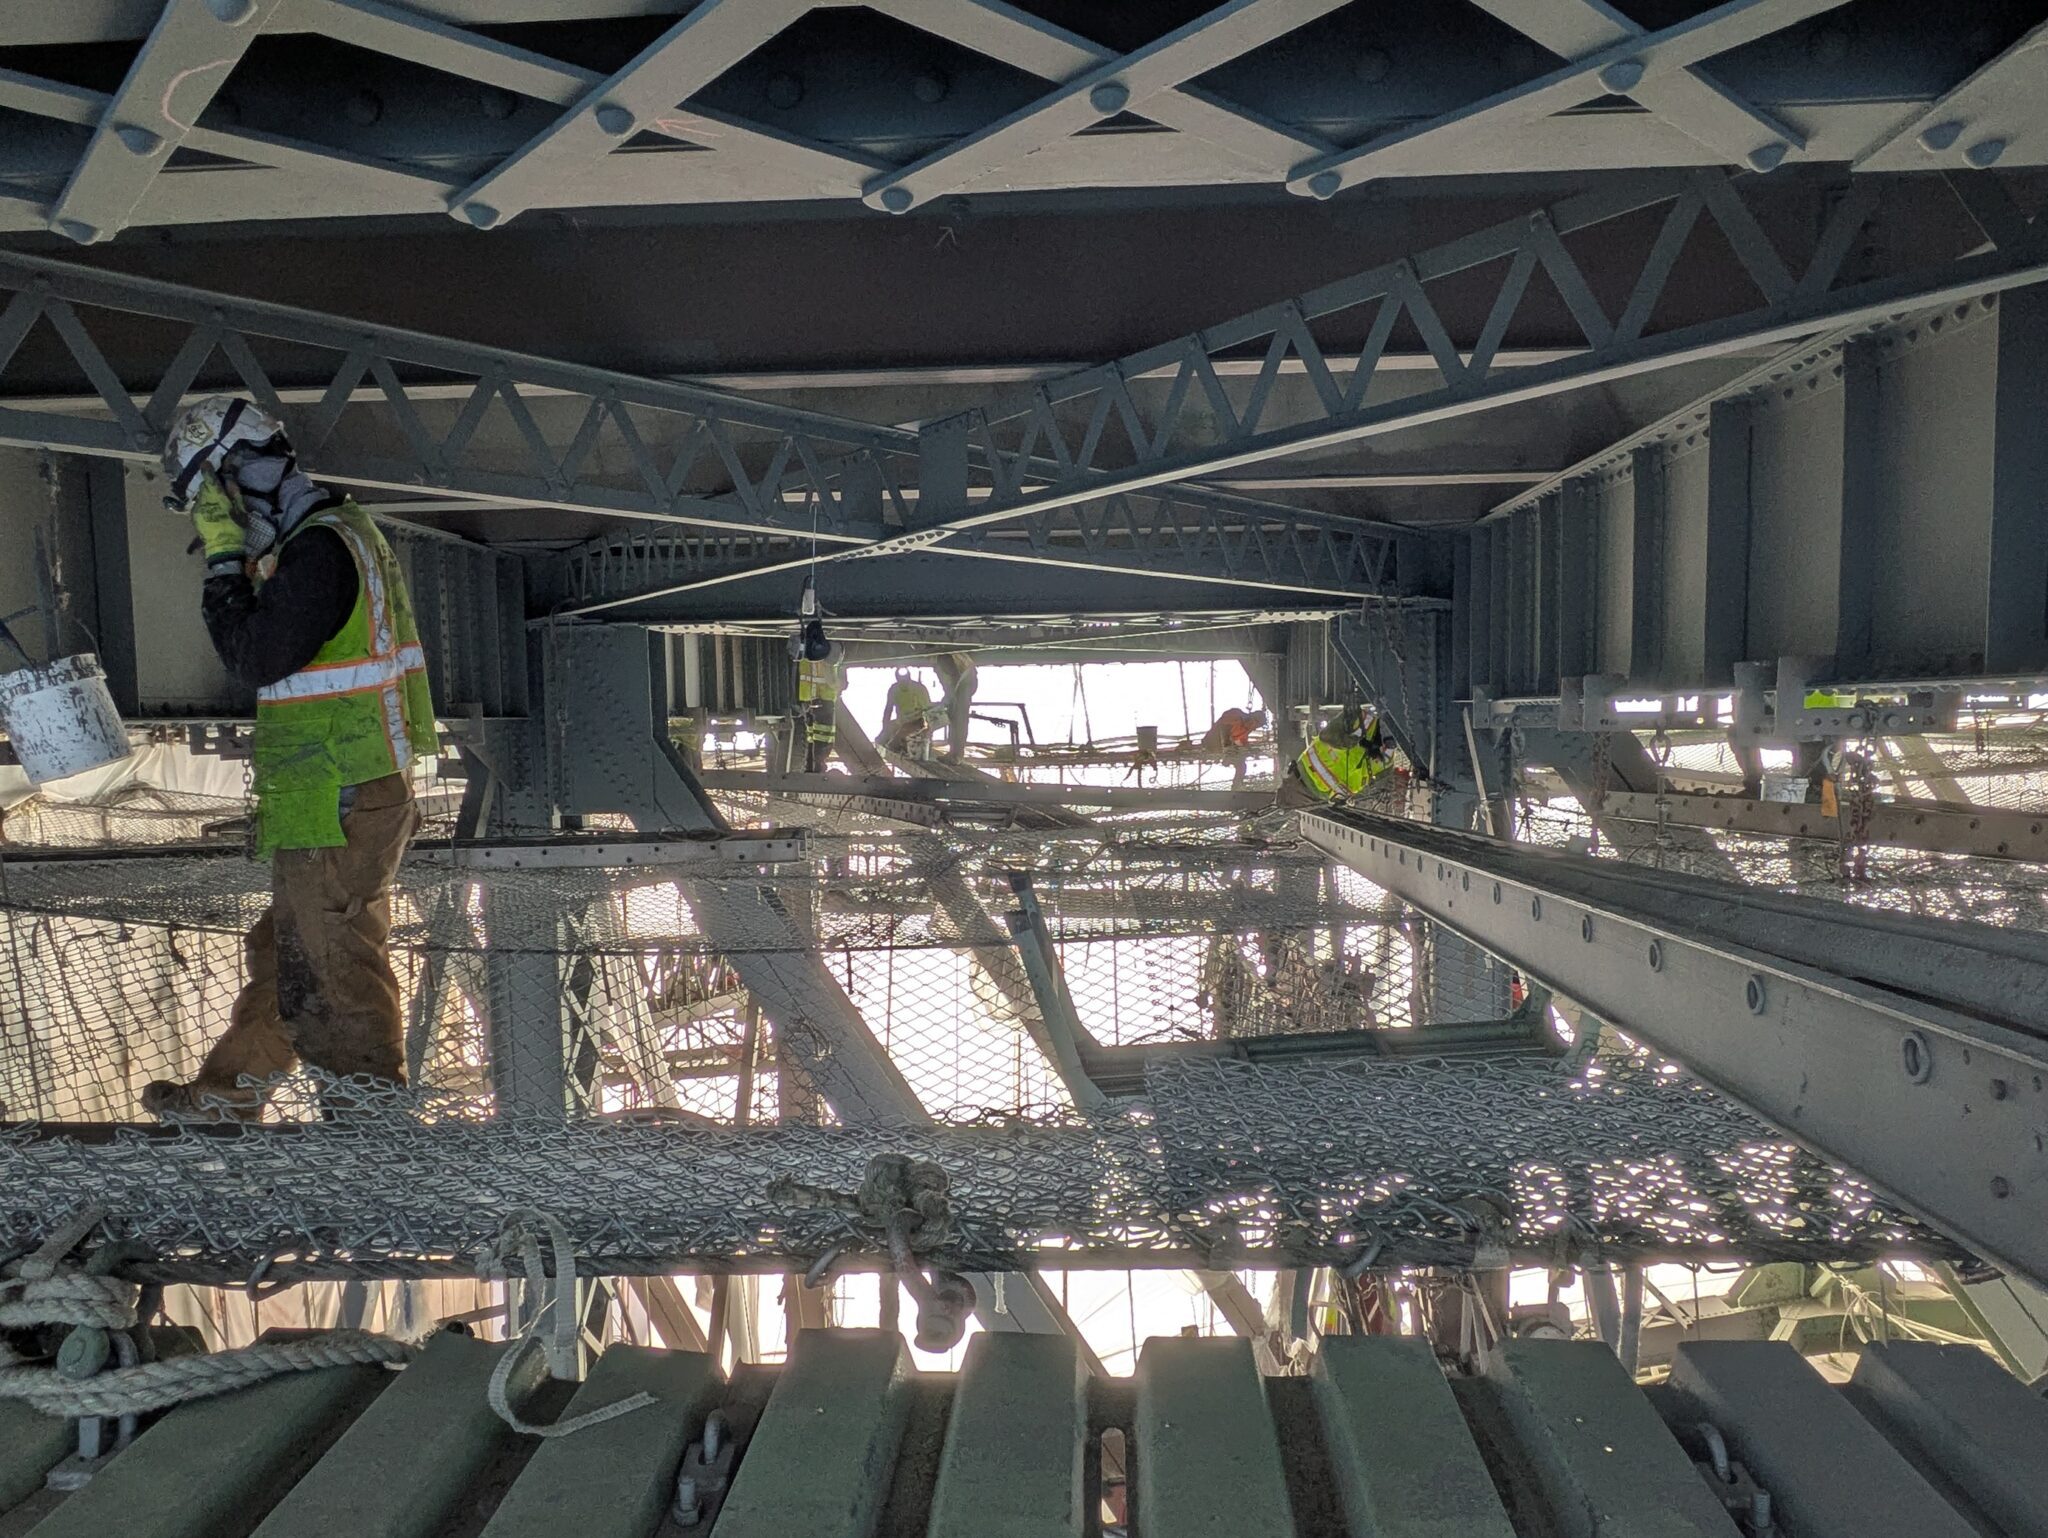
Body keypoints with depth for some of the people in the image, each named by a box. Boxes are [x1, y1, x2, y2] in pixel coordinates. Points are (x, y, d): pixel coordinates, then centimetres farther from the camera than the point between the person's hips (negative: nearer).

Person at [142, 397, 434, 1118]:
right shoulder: (331, 535, 15)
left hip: (339, 806, -10)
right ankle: (228, 1090, 38)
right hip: (338, 797, 10)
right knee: (287, 950, 22)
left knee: (336, 966, 0)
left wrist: (223, 560, -11)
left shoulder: (319, 550, -18)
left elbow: (255, 662, -19)